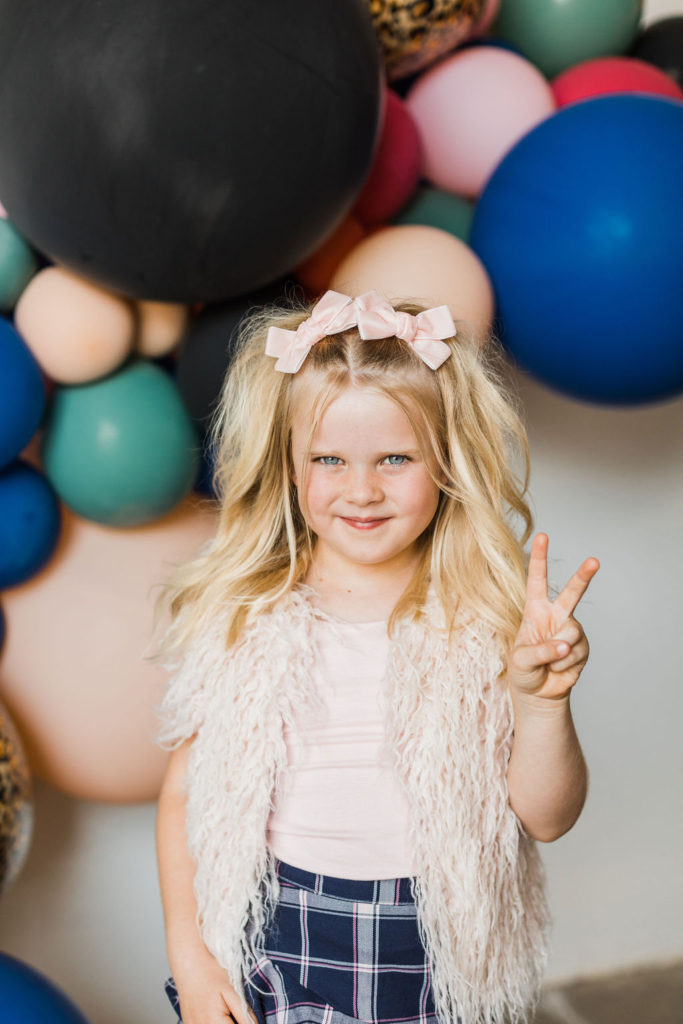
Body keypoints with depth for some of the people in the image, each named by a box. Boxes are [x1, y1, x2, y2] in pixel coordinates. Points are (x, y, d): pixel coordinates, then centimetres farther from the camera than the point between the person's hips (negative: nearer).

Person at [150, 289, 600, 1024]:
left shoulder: (489, 619, -9)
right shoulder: (239, 616, -8)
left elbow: (545, 818, -8)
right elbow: (184, 793, 0)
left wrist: (542, 701, -25)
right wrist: (188, 956, -2)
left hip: (436, 962, 0)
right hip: (270, 951, 1)